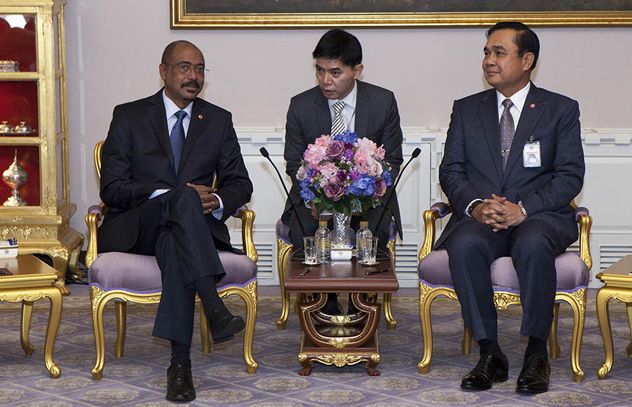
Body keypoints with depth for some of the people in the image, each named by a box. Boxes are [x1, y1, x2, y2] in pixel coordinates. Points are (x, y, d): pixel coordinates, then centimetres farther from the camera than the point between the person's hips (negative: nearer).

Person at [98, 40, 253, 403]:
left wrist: (217, 202, -15)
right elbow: (112, 188, -3)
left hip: (195, 226, 2)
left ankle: (180, 362, -42)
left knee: (173, 244, -37)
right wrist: (172, 194, -18)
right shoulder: (129, 116, 6)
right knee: (184, 196, -36)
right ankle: (215, 308, -49)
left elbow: (240, 183, 11)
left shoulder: (219, 120, 14)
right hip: (133, 229, -1)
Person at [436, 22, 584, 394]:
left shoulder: (561, 109, 9)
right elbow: (451, 170, 10)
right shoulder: (466, 109, 17)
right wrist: (475, 205, -12)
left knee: (533, 244, -38)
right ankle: (490, 355, -24)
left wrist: (523, 208, -17)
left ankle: (537, 353, -24)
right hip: (480, 216, 2)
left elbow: (570, 176, 0)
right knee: (465, 244, -34)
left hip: (540, 215, -2)